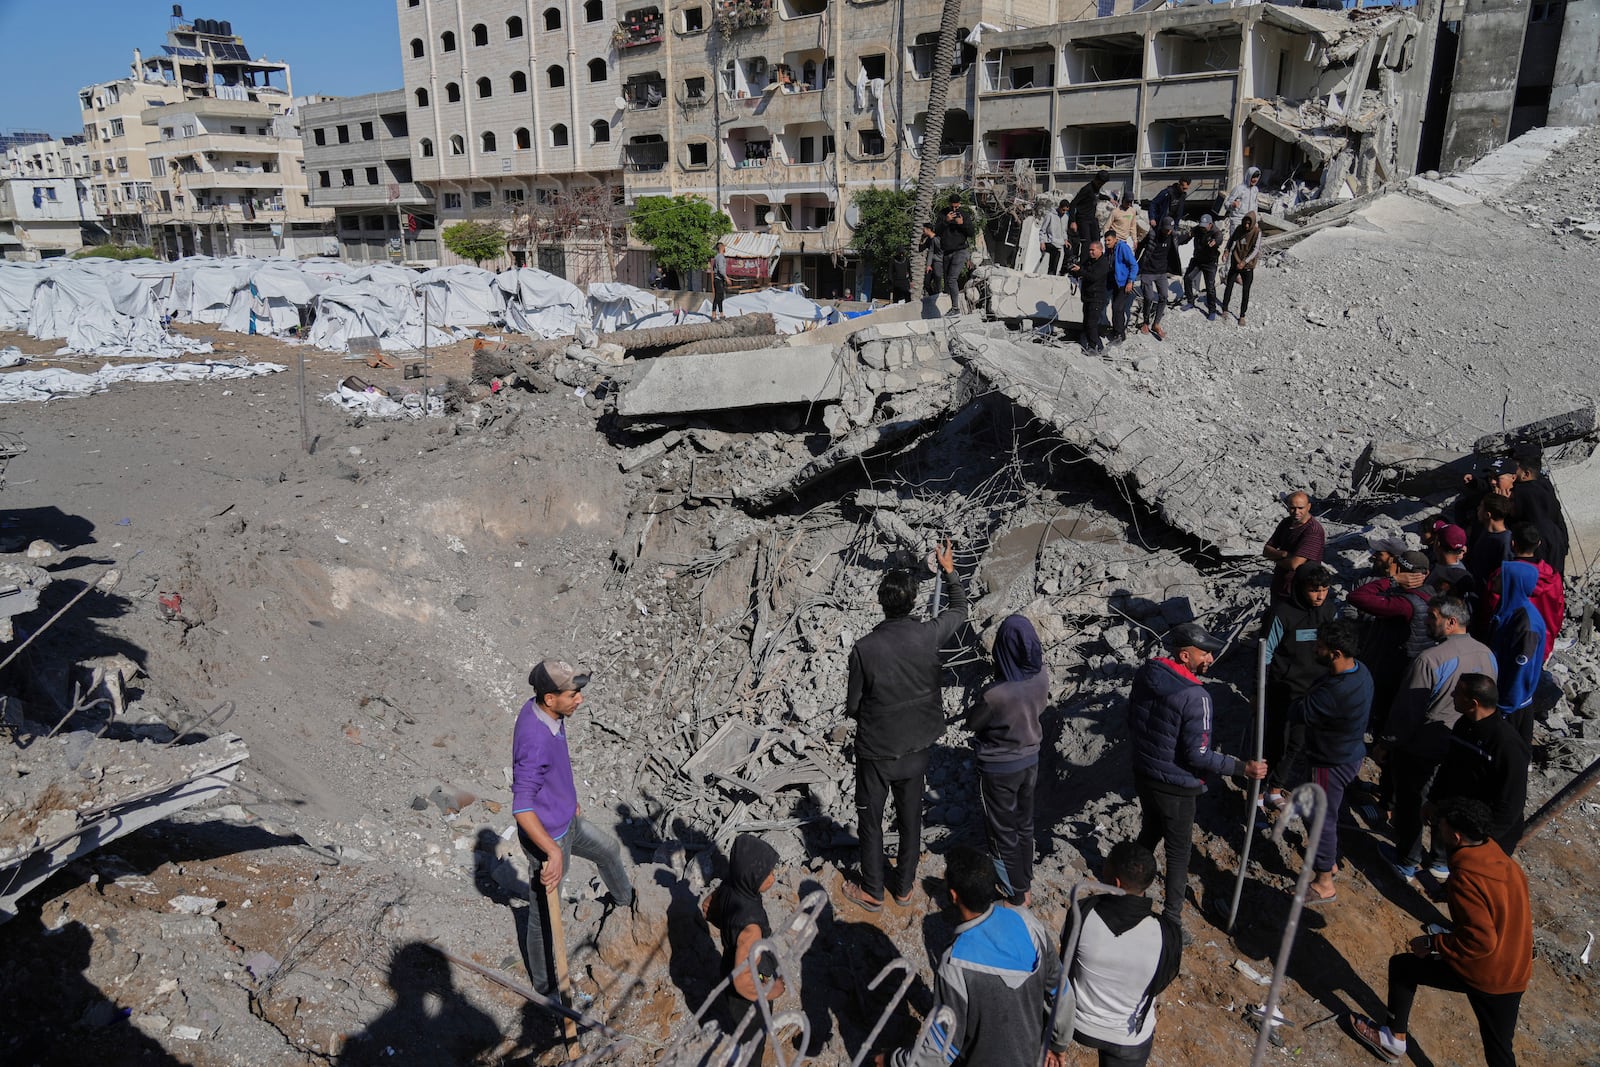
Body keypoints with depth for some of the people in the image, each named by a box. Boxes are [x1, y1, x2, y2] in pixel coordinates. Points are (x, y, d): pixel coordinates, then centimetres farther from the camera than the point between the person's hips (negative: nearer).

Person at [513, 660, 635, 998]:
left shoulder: (540, 710, -8)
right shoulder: (535, 741, -37)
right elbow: (522, 808, -39)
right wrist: (554, 852, -45)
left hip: (568, 822, 9)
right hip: (548, 839, -9)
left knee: (608, 849, 31)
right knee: (544, 916, 13)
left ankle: (625, 899, 62)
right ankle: (544, 984, 36)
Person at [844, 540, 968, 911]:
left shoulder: (864, 649, -23)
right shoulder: (929, 636, -16)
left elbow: (853, 706, -11)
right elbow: (959, 609, 6)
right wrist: (949, 571, 19)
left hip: (875, 752, -3)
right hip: (915, 750, 3)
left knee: (870, 822, 16)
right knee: (910, 819, 20)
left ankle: (872, 892, 29)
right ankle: (904, 887, 36)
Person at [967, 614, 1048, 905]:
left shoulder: (996, 694, -35)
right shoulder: (1042, 676, -17)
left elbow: (972, 723, -15)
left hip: (999, 769, -6)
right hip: (1030, 760, 6)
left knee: (1003, 833, 17)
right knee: (1024, 825, 26)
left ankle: (1017, 895, 33)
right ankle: (1026, 885, 45)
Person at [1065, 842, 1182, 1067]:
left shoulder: (1082, 914, -28)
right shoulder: (1167, 935, -29)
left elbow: (1066, 960, -8)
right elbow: (1162, 983, -8)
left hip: (1078, 1025, 1)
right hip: (1129, 1040, -1)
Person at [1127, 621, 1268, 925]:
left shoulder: (1145, 674, -7)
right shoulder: (1195, 697, -29)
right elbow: (1198, 755, -26)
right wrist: (1243, 768, -19)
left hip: (1143, 774, 7)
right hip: (1175, 787, -7)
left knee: (1150, 831, 29)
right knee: (1178, 851, 13)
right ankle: (1171, 915, 26)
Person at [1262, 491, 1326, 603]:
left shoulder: (1314, 531, -23)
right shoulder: (1286, 523, 3)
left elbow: (1294, 564, -29)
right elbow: (1266, 550, 2)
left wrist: (1277, 559, -9)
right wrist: (1284, 554, -18)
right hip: (1278, 585, 8)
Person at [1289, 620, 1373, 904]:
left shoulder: (1336, 692, -37)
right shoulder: (1360, 670, -6)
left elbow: (1297, 713, -25)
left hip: (1332, 763, -9)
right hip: (1352, 753, 9)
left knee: (1323, 819, 7)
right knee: (1334, 811, 27)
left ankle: (1324, 885, 23)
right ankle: (1330, 860, 48)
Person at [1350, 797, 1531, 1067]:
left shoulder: (1465, 878, -25)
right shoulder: (1507, 863, 0)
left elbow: (1480, 941, -27)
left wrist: (1432, 943, -14)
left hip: (1480, 975, -7)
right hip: (1517, 976, 7)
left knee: (1401, 966, 13)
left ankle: (1394, 1040, 29)